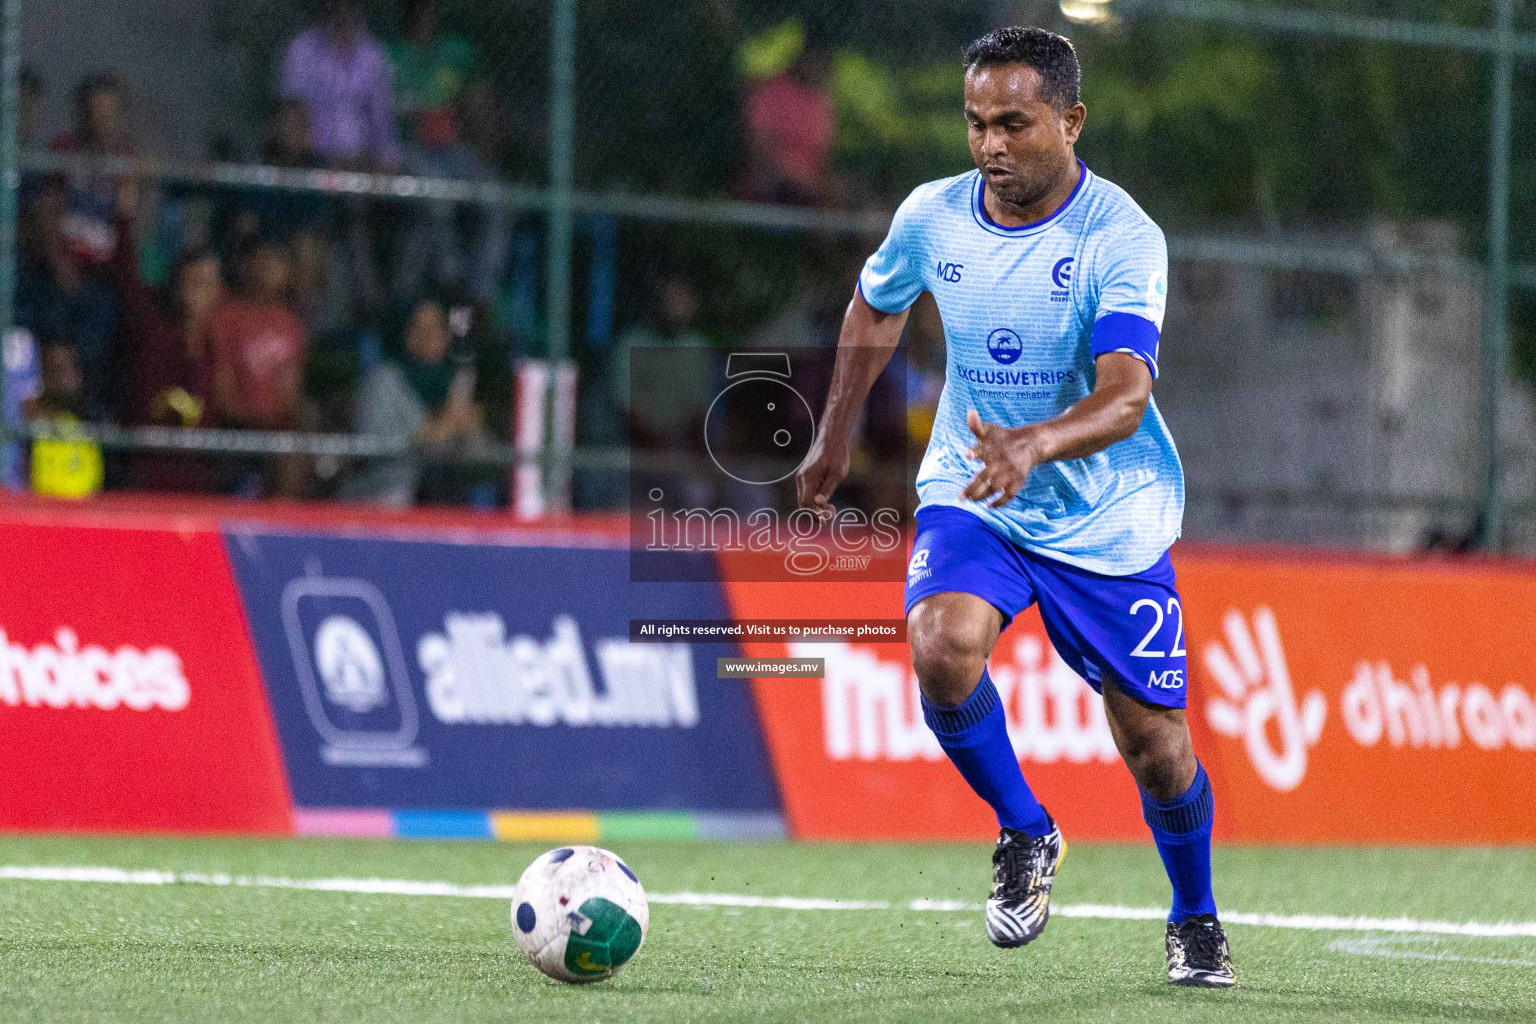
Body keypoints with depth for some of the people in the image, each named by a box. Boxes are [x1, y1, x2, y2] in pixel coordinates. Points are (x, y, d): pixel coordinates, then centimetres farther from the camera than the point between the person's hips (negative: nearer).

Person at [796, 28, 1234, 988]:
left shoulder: (1124, 239, -21)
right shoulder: (932, 217, -8)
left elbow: (1124, 397, -34)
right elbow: (877, 307, 15)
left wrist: (1033, 445, -52)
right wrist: (835, 437, 21)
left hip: (1109, 516, -2)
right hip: (967, 495, 2)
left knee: (1151, 739, 2)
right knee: (941, 646, -28)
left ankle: (1196, 920, 32)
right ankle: (1026, 834, -1)